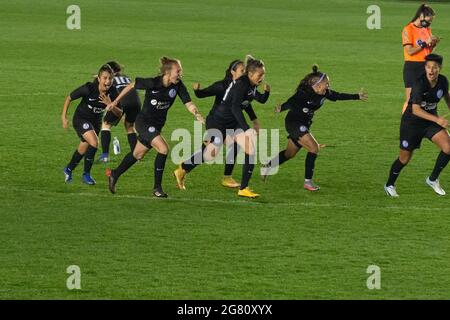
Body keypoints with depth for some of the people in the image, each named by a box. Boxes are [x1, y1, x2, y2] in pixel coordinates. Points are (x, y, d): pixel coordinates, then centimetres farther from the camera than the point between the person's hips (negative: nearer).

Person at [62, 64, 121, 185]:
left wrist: (110, 105, -33)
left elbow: (119, 113, -14)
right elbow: (69, 98, -15)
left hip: (96, 121, 5)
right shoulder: (89, 88, -29)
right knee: (94, 142, -25)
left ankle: (69, 169, 45)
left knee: (83, 149, 18)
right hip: (81, 119, -5)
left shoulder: (112, 92, -19)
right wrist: (64, 116, -14)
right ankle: (86, 174, -8)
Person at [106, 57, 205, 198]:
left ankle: (114, 174, 43)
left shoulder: (178, 86, -11)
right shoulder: (152, 83, -23)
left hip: (157, 125, 6)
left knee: (137, 155, 20)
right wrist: (116, 101, -1)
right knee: (163, 148, -22)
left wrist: (197, 115, -36)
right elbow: (131, 86, -9)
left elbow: (188, 103, -16)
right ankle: (157, 187, -11)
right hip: (143, 122, -6)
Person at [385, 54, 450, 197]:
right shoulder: (419, 84, -27)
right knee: (405, 158, 4)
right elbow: (415, 110, -32)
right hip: (412, 122, -5)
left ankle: (433, 179, 6)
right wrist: (437, 120, -38)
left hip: (431, 120, 5)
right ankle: (390, 185, 30)